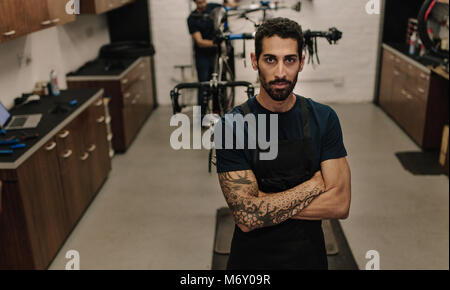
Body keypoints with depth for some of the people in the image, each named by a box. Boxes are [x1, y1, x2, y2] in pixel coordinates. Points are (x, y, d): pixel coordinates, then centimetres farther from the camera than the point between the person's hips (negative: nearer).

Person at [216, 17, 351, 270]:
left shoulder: (324, 119, -9)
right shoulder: (232, 126, -17)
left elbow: (340, 205, -16)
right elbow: (247, 218, -24)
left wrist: (263, 201, -21)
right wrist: (315, 183, -19)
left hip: (310, 256, 2)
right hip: (251, 258, -1)